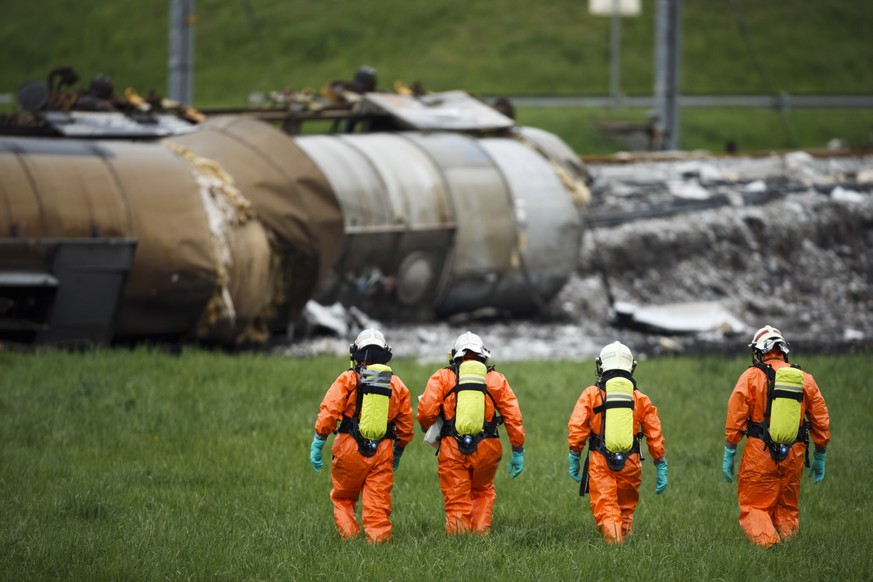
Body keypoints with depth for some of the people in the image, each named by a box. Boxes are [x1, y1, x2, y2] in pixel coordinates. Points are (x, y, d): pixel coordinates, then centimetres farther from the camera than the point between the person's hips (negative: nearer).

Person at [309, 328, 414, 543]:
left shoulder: (348, 379, -4)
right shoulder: (397, 385, 8)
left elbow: (329, 412, -13)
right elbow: (405, 424, 14)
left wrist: (318, 444, -8)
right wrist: (398, 453, 27)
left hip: (350, 450, -2)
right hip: (382, 453, 2)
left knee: (343, 500, 14)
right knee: (378, 506, 4)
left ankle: (349, 538, -1)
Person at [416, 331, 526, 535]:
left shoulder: (442, 377, 3)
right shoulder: (496, 380, 9)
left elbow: (426, 411, -7)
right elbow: (513, 416, 5)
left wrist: (426, 428, 16)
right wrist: (518, 451, 11)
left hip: (452, 449, -2)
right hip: (486, 449, 2)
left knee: (457, 503, 5)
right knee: (483, 493, 24)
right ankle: (481, 533, 11)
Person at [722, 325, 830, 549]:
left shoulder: (752, 376, -2)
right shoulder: (805, 379, 8)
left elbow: (735, 419, -5)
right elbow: (821, 422, 10)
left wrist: (729, 454, 1)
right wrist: (820, 458, 20)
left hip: (760, 454, -3)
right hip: (793, 455, 3)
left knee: (754, 507, 1)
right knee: (787, 509, 15)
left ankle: (766, 544, -21)